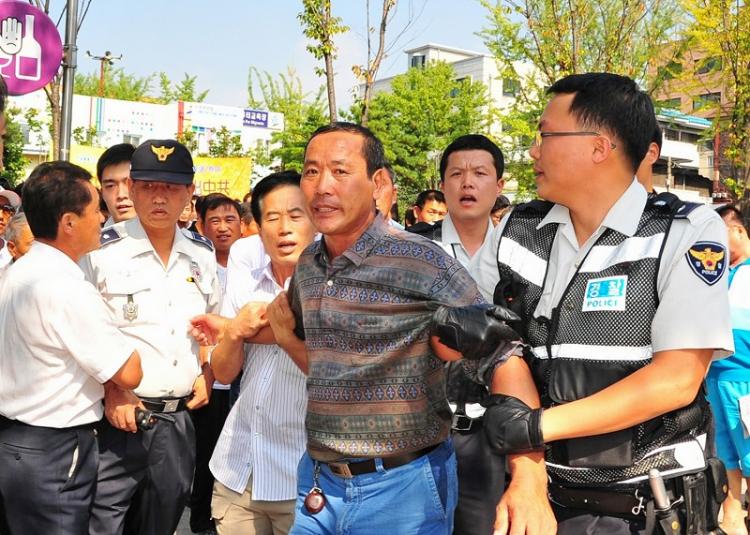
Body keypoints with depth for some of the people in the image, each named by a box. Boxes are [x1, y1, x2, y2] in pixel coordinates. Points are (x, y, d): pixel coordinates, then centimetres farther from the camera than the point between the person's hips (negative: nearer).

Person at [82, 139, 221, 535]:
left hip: (178, 422, 5)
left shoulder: (203, 254, 7)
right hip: (119, 418, -4)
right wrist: (110, 391, -16)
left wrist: (208, 373, 4)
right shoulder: (101, 252, -8)